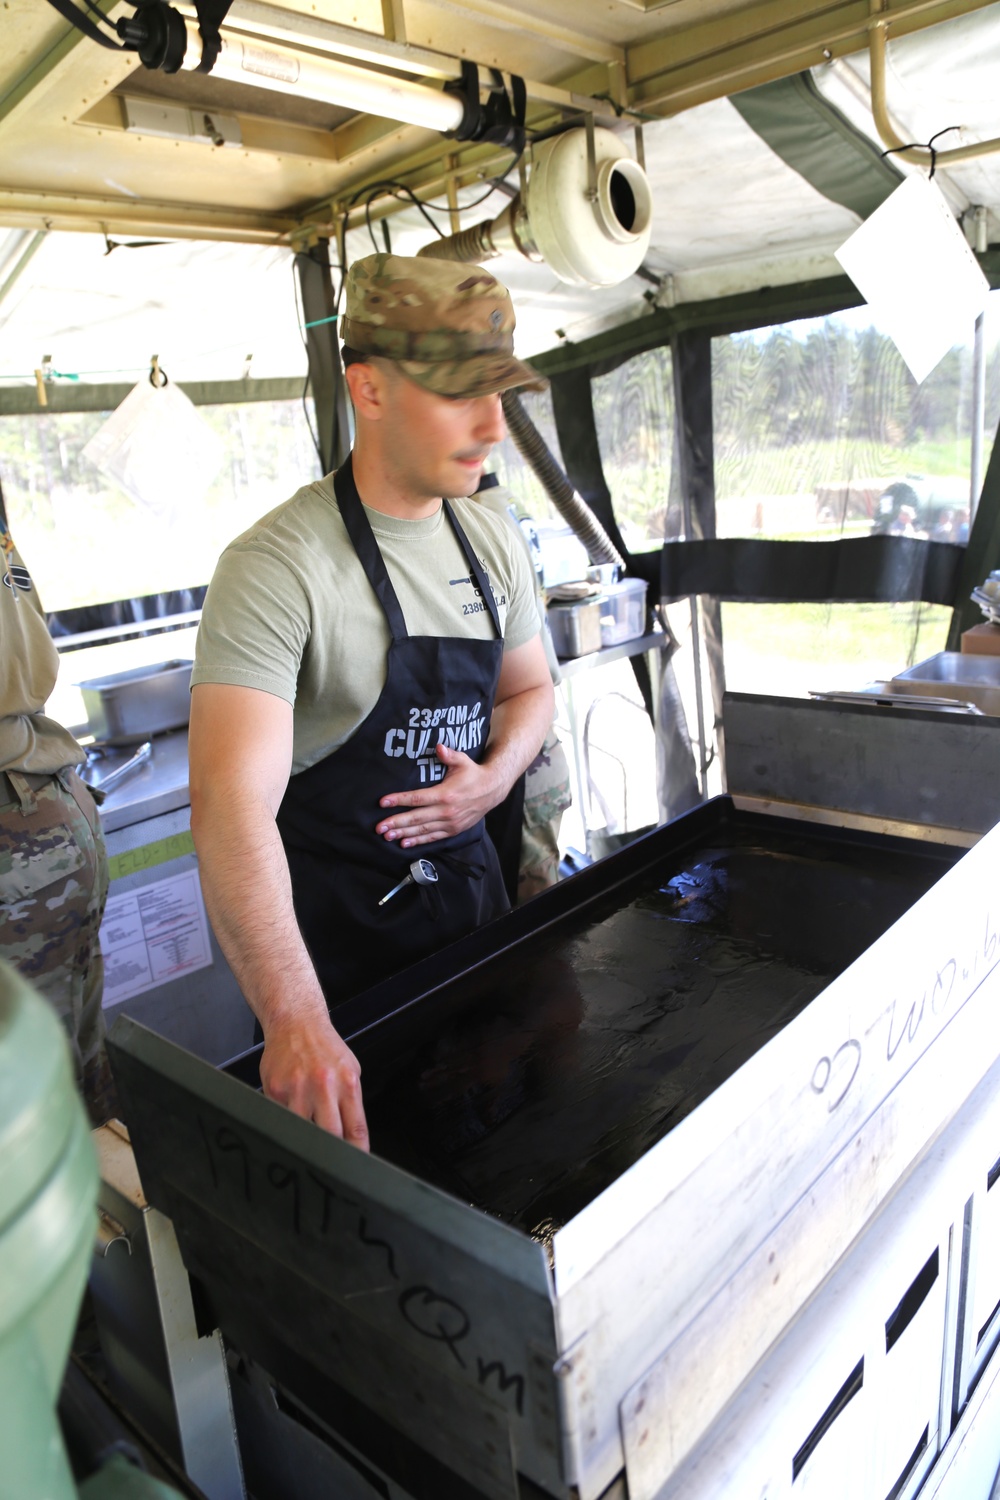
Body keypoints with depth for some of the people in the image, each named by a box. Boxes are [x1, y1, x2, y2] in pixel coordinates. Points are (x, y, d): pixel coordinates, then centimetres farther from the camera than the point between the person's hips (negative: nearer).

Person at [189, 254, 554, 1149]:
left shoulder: (492, 544, 0)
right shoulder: (278, 566, -23)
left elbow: (530, 688, 14)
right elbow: (233, 804, -33)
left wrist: (495, 775, -9)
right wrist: (295, 1020, -44)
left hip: (468, 881, 6)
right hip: (332, 927, -6)